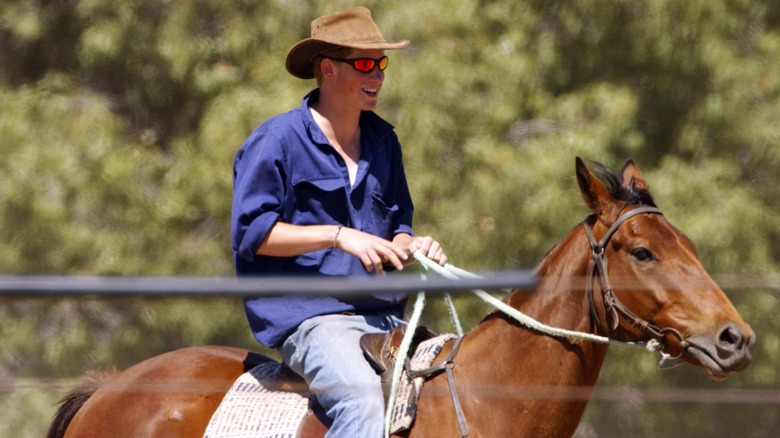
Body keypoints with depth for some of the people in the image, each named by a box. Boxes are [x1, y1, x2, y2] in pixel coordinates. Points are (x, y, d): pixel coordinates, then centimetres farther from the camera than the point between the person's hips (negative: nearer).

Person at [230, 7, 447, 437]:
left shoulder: (383, 140, 17)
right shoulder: (278, 140, -3)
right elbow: (251, 231, -9)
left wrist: (410, 245, 0)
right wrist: (339, 236, -17)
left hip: (383, 316, 7)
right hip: (308, 316, -7)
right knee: (361, 397, -34)